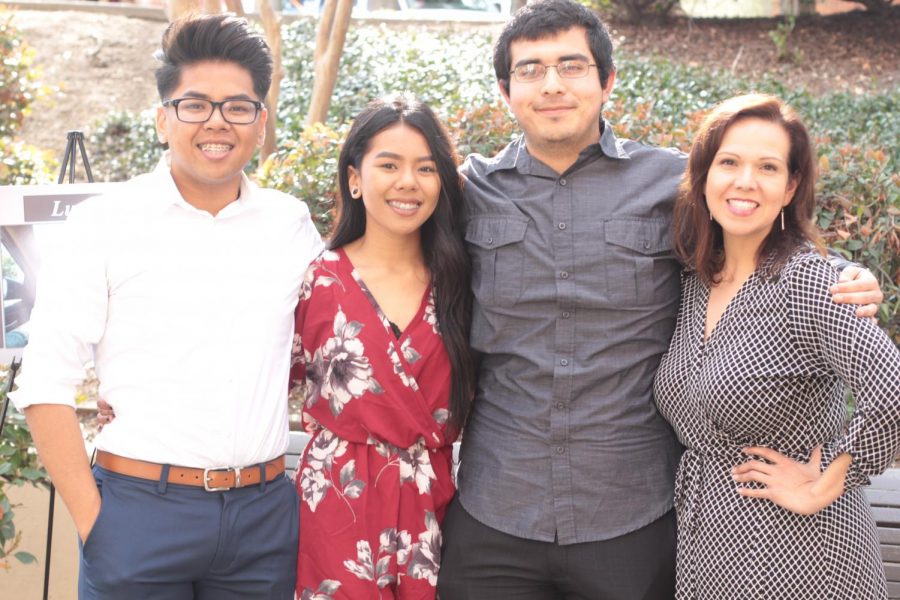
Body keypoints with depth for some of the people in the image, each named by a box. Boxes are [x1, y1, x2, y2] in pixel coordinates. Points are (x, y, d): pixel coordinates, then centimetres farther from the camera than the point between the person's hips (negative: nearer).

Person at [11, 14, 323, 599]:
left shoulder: (293, 226, 6)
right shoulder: (105, 221, -2)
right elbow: (46, 382, -5)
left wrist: (306, 492, 8)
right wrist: (90, 518, -9)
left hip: (265, 514, 3)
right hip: (139, 515, -2)